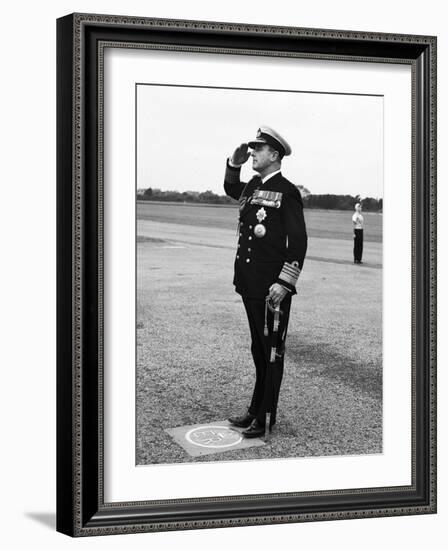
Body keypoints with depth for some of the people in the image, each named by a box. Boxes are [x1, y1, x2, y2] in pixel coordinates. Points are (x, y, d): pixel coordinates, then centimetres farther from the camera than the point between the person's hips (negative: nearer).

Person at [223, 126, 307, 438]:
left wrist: (284, 283, -20)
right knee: (258, 350, 16)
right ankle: (256, 410, 25)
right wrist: (235, 163, 16)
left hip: (272, 287, -8)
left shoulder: (287, 191, -10)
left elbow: (299, 241, -14)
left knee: (272, 352, 1)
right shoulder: (253, 187, 12)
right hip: (249, 283, 8)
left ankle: (266, 419, 8)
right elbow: (230, 188, 36)